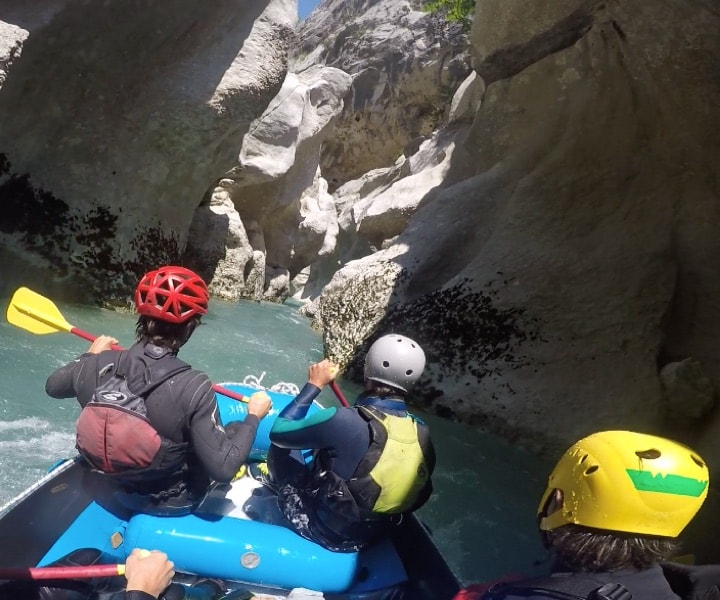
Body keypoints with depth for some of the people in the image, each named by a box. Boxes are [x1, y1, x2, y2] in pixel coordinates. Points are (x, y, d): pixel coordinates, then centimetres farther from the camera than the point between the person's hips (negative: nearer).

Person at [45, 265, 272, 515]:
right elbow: (222, 470, -29)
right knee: (234, 430, 17)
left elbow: (53, 386, 4)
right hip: (174, 503, -4)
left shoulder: (98, 365, -19)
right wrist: (253, 416, -17)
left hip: (114, 492, 5)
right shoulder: (193, 388, -34)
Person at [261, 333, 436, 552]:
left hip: (319, 528, -5)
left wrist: (314, 384, -9)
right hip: (369, 539, 5)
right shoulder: (422, 434, -14)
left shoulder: (344, 421, -31)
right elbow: (419, 497, 2)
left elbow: (279, 432, -17)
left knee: (281, 444, 9)